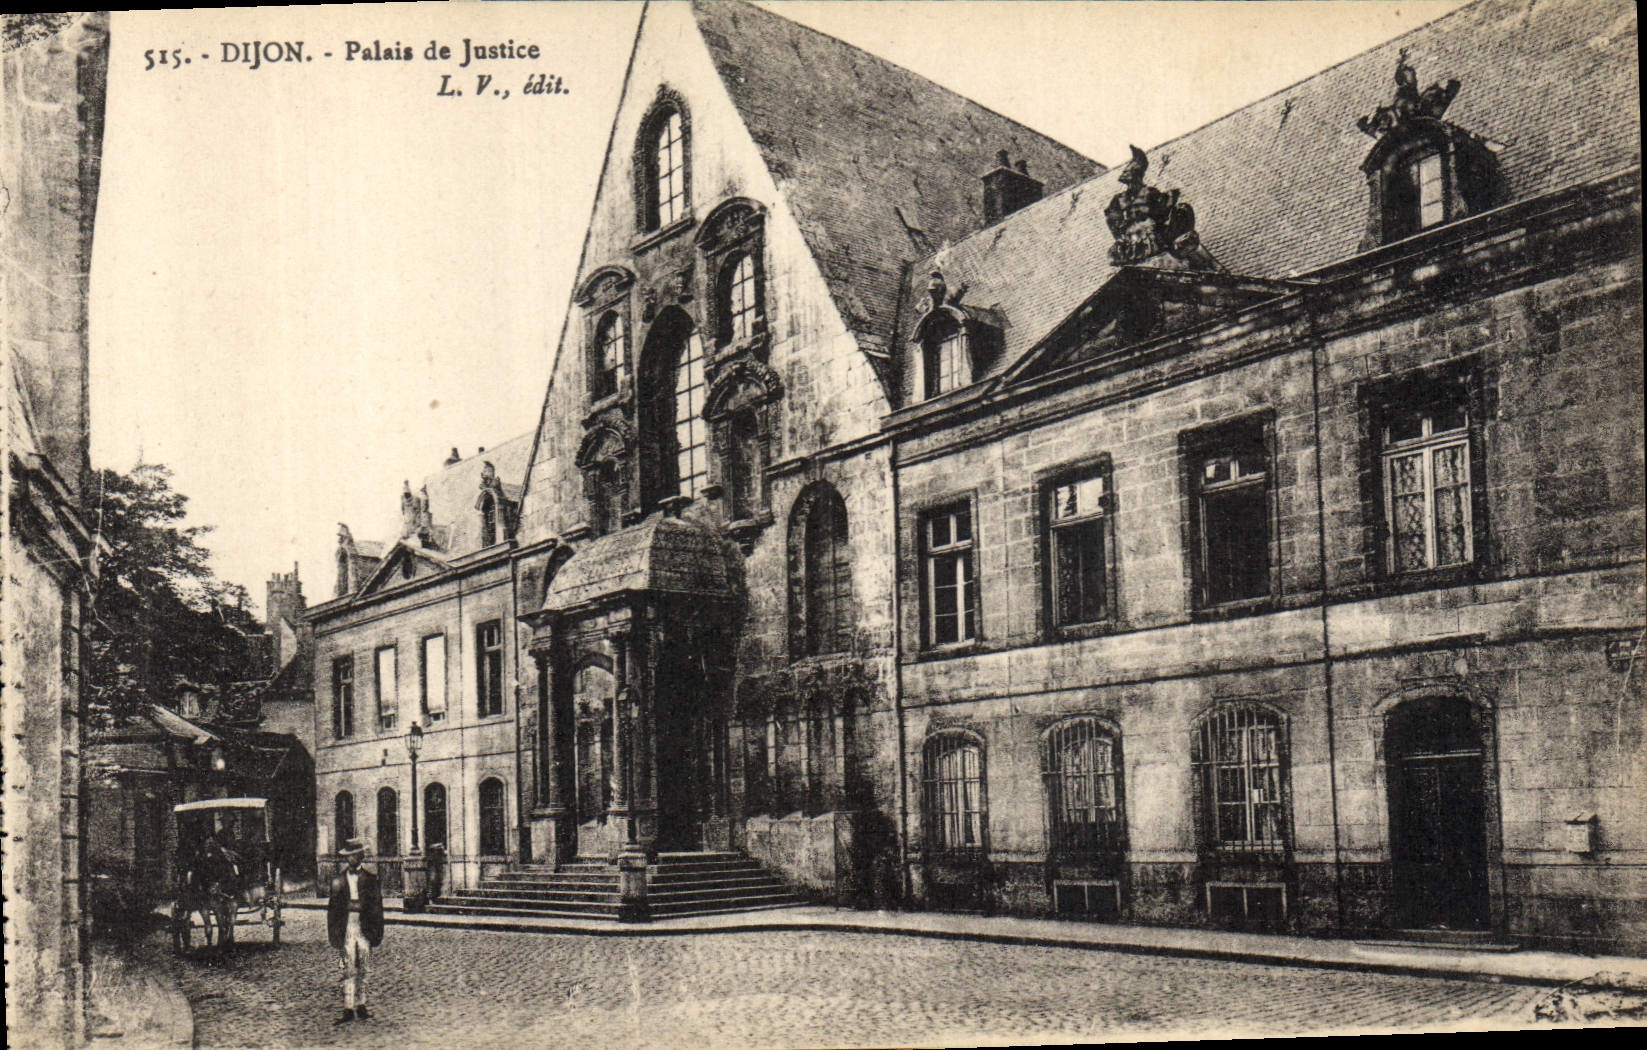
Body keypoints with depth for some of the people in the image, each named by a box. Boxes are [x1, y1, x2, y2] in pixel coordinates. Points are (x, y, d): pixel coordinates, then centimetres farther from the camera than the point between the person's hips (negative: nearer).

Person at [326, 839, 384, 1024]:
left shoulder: (370, 879, 8)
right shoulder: (338, 881, 8)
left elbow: (376, 906, 7)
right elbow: (332, 909, 8)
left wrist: (377, 933, 1)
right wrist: (334, 936, 2)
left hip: (364, 927, 0)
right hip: (345, 928, 0)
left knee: (362, 969, 5)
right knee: (349, 970, -5)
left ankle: (360, 1006, 13)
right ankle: (348, 1010, -5)